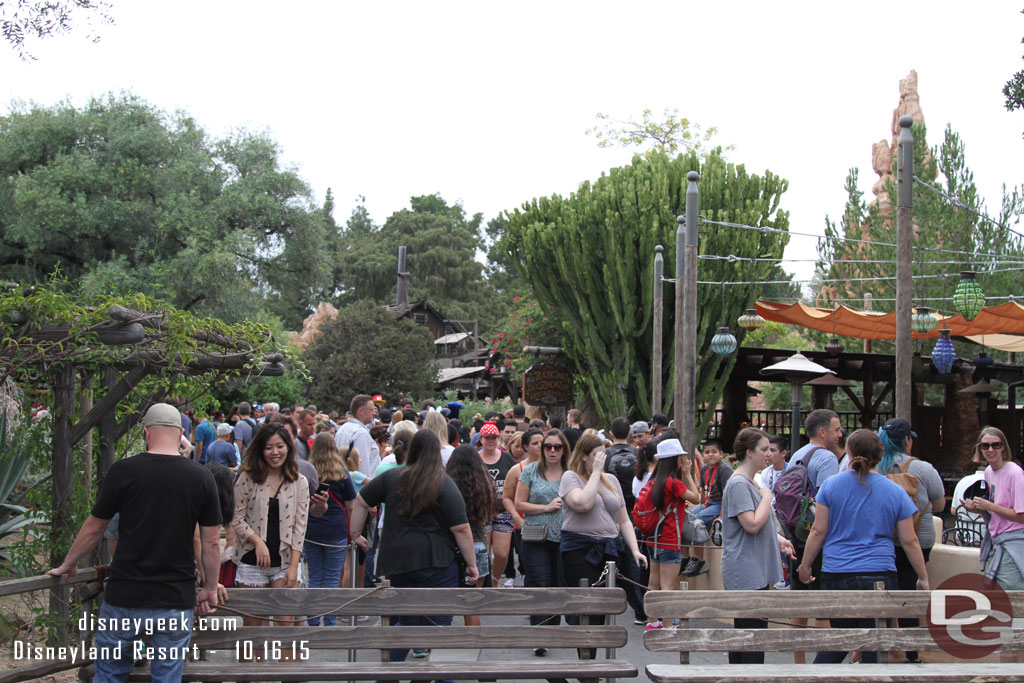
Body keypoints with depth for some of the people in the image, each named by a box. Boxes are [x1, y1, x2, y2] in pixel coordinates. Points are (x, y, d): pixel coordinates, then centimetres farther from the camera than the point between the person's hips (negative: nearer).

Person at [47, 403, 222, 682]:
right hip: (177, 601, 1)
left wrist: (68, 564, 21)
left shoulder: (123, 470, -5)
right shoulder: (201, 477, -3)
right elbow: (211, 542, 1)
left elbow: (94, 527, 5)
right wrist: (210, 589, 14)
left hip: (124, 597, 0)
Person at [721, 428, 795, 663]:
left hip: (757, 572, 10)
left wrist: (777, 539, 10)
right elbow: (752, 524, -24)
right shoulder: (738, 484, -15)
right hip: (746, 572, -10)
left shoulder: (752, 483, 17)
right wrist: (767, 496, -11)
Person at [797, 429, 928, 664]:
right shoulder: (895, 492, 2)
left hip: (836, 574, 1)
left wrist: (805, 565, 11)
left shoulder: (831, 485, 0)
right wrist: (923, 578, 13)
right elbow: (909, 541, 4)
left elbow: (818, 531, -1)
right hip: (879, 576, -1)